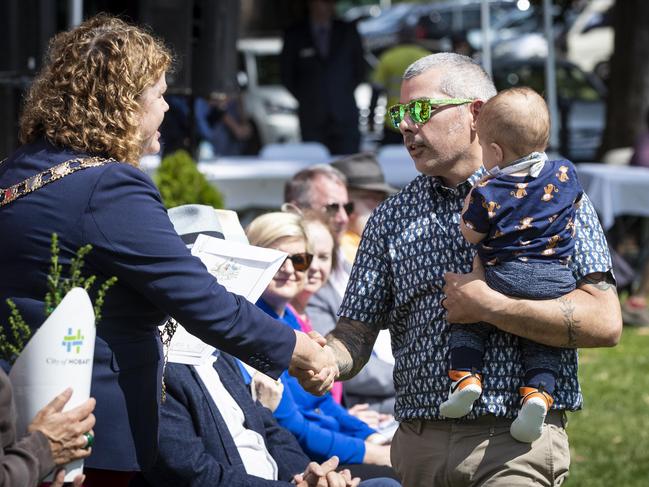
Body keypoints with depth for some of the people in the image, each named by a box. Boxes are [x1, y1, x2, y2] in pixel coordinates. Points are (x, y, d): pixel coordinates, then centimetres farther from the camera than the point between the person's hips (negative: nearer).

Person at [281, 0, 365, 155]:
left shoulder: (348, 32, 8)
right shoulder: (295, 36, 5)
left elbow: (359, 68, 16)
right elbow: (287, 75, 11)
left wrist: (346, 94, 9)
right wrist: (304, 98, 8)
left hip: (344, 117, 0)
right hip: (313, 118, 0)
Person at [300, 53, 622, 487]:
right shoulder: (392, 218, 15)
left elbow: (605, 323, -8)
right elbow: (356, 333, 10)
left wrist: (488, 307, -11)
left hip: (517, 443, -4)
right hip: (419, 446, 4)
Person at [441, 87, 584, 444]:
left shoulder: (489, 193, -9)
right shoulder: (565, 175, 3)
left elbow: (470, 236, 1)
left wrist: (470, 203, 15)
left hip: (506, 277, -3)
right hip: (557, 282, 3)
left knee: (467, 319, 16)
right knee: (541, 341, 13)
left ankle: (466, 375, 0)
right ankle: (538, 393, -9)